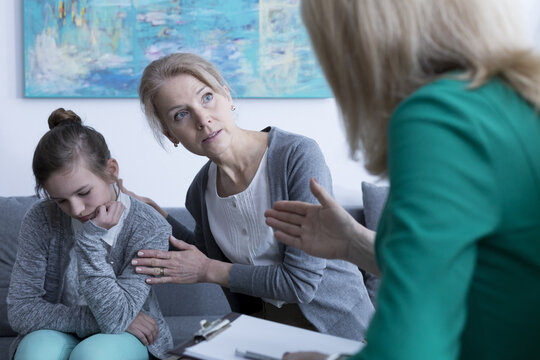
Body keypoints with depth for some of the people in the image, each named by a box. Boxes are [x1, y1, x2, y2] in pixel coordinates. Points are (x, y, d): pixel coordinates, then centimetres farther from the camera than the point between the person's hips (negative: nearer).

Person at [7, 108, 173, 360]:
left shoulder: (150, 229, -18)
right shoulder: (40, 220, -11)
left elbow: (115, 321, -23)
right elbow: (20, 310, -12)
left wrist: (92, 238, -28)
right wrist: (91, 320, -20)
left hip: (126, 339, -1)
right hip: (59, 334, 2)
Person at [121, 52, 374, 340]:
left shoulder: (297, 155, -21)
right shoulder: (200, 190, -3)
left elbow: (301, 282, -21)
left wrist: (207, 271, -12)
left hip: (335, 325, -4)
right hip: (261, 327, 4)